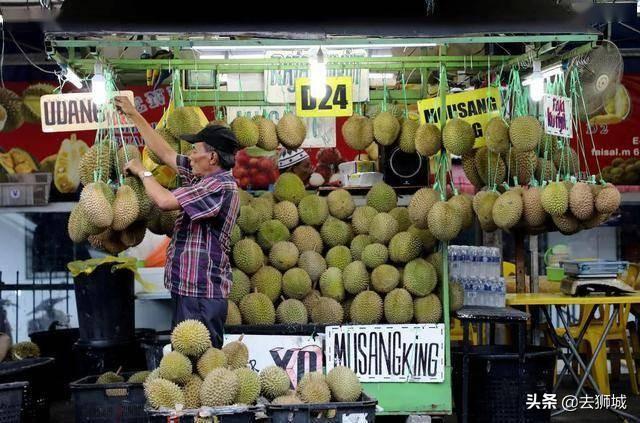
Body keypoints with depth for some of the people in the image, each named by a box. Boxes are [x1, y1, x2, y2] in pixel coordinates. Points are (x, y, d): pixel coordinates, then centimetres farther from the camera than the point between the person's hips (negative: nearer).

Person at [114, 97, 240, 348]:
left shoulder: (220, 186, -16)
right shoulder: (202, 177, 12)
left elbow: (165, 200, -20)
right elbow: (165, 152, 21)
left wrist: (142, 172, -2)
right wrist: (133, 115, 24)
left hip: (202, 293, -10)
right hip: (188, 288, 10)